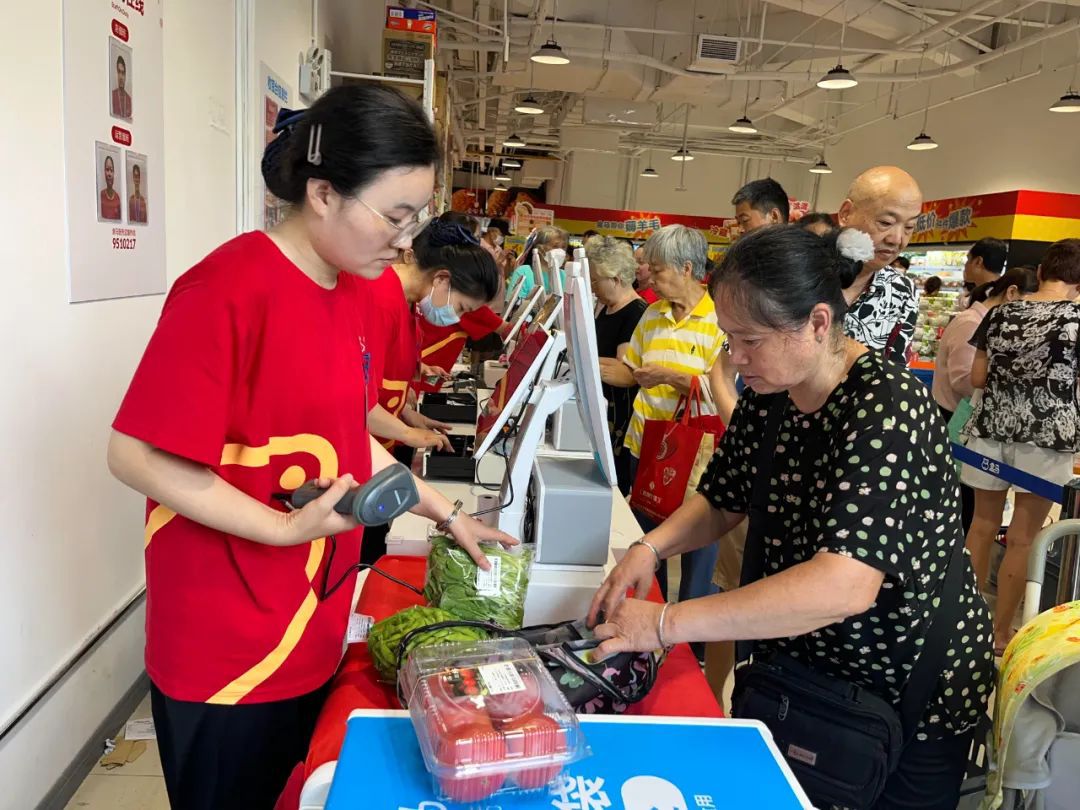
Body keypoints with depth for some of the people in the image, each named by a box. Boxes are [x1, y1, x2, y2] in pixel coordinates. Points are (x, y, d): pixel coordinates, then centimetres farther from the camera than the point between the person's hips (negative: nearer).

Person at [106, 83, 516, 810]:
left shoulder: (352, 293, 4)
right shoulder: (228, 289, -21)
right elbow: (138, 455, -19)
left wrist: (446, 514, 9)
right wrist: (284, 527, -24)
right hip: (227, 652, -7)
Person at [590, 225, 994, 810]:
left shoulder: (887, 405, -28)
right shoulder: (767, 394, -7)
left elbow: (844, 585, -39)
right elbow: (721, 501, 6)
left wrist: (665, 623, -39)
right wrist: (650, 547, -14)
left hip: (908, 698, -6)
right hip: (793, 670, 6)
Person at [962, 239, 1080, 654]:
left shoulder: (1001, 312, 3)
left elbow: (976, 378, 5)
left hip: (992, 427, 3)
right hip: (1046, 434, -3)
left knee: (983, 524, 15)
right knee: (1022, 538, 5)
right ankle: (1000, 632, 14)